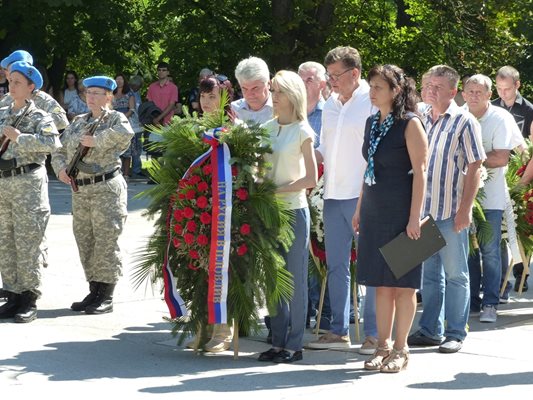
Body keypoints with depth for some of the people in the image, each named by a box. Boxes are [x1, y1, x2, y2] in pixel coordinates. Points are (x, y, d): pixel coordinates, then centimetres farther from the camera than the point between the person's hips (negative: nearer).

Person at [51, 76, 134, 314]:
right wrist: (61, 169, -1)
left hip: (107, 189, -6)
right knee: (85, 241, 9)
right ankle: (94, 292, 19)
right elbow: (60, 150, 19)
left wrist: (96, 140, -18)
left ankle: (106, 297, 0)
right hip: (80, 190, 6)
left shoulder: (115, 118, -2)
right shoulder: (78, 122, 16)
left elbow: (125, 133, -26)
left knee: (106, 241, -5)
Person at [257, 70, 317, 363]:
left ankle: (294, 345, 4)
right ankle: (278, 342, 14)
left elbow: (311, 179, -9)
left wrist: (277, 191, -14)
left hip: (294, 209, -6)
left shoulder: (302, 131, -6)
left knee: (295, 279, -1)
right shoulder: (267, 128, 10)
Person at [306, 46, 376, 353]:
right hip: (333, 195, 8)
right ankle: (339, 331, 18)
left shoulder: (371, 103, -6)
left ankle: (375, 333, 0)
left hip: (363, 196, -8)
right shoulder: (330, 106, 16)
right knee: (336, 266, 11)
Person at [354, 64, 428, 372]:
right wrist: (360, 208, 16)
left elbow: (420, 171, -13)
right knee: (381, 282, 9)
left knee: (403, 283, 0)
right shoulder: (372, 123, 12)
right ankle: (383, 345, 15)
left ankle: (401, 348, 6)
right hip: (374, 211, 7)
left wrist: (415, 216, -18)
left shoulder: (410, 124, -9)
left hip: (401, 211, -7)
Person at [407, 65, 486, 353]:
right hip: (422, 209, 5)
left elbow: (474, 168, -8)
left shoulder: (464, 121, -5)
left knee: (455, 274, 3)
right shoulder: (421, 119, 9)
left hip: (451, 211, -5)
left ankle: (455, 334, 9)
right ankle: (430, 330, 20)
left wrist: (465, 209, -14)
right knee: (429, 273, 12)